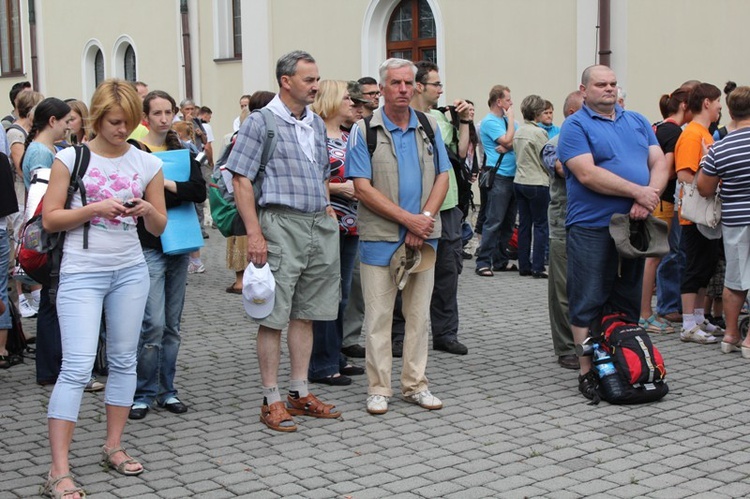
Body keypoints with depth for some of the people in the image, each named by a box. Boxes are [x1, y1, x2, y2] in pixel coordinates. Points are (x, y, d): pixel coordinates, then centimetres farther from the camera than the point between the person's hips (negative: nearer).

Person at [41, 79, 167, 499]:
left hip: (131, 270, 4)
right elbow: (50, 218, -4)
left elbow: (159, 227, 9)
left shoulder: (147, 164, 5)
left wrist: (147, 210, -13)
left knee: (124, 360, 10)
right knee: (77, 367, -10)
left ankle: (114, 447, 25)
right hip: (82, 271, -4)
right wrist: (97, 208, -17)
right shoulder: (71, 159, -2)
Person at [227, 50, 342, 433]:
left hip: (319, 225, 7)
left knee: (305, 314, 11)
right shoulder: (261, 122, -5)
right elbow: (241, 180, -9)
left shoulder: (317, 123, 15)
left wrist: (327, 208, 13)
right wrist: (254, 233, -16)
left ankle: (300, 393, 20)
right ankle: (272, 401, 5)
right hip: (282, 224, -7)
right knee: (274, 317, -2)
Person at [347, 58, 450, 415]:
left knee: (419, 314, 9)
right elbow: (363, 188, -9)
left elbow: (443, 177, 7)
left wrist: (424, 219, -10)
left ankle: (415, 384, 19)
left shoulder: (429, 127, 9)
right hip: (379, 238, -4)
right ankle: (378, 388, 10)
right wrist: (409, 218, -15)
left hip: (422, 237, 4)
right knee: (379, 315, 1)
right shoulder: (364, 131, -3)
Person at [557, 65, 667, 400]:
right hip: (592, 228, -6)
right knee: (588, 303, -1)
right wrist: (637, 192, -16)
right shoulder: (575, 126, -3)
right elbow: (587, 174, -16)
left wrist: (649, 197, -12)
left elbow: (659, 163, 8)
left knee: (628, 303, 12)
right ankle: (587, 372, 6)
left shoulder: (637, 122, 16)